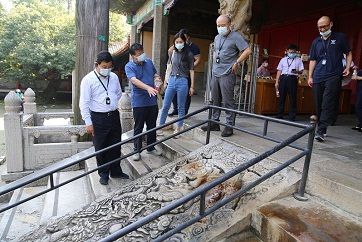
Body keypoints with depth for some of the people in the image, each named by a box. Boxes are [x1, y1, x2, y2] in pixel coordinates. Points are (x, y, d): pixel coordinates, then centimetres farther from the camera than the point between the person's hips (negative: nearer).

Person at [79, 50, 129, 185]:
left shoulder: (114, 77, 5)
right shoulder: (88, 80, -9)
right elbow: (84, 103, -11)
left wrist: (112, 104, 10)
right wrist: (88, 123, -13)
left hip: (114, 116, 5)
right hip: (98, 118, -4)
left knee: (115, 145, 14)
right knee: (101, 148, 8)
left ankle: (116, 171, 32)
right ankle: (103, 174, 27)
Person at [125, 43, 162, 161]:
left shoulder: (149, 62, 7)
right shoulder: (129, 66, -10)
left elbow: (155, 75, 23)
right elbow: (134, 80, -28)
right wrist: (148, 88, -42)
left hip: (152, 100, 5)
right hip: (139, 101, -5)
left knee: (152, 125, 15)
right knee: (138, 127, 4)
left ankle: (151, 147, 31)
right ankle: (137, 150, 20)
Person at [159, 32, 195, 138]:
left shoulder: (189, 54, 1)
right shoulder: (173, 53, 11)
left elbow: (191, 71, 0)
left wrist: (192, 86, -2)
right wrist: (165, 81, 13)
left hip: (182, 82, -3)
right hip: (171, 80, 4)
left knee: (181, 107, 5)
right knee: (165, 106, 5)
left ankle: (177, 130, 15)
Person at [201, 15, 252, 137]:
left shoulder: (236, 37, -5)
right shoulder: (217, 38, 17)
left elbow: (248, 50, -12)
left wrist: (236, 63, -11)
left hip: (227, 74, -7)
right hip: (215, 73, 8)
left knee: (228, 101, -5)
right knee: (215, 100, 10)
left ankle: (229, 126, 3)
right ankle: (214, 123, 20)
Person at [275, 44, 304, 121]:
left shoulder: (298, 60, 11)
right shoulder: (283, 60, 17)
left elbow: (301, 71, 6)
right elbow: (279, 71, 14)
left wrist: (297, 71, -18)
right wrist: (277, 82, 6)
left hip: (292, 78, -2)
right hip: (283, 78, 2)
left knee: (292, 98, -2)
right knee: (282, 97, 5)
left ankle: (292, 117, 5)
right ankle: (279, 115, 14)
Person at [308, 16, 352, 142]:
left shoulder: (340, 37, 8)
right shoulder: (316, 42, 16)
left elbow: (348, 53, 13)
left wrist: (347, 67, -3)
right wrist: (310, 77, 9)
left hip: (333, 76, -4)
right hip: (318, 78, 4)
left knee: (328, 105, -14)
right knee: (318, 105, 5)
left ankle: (321, 131, -17)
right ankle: (321, 128, 17)